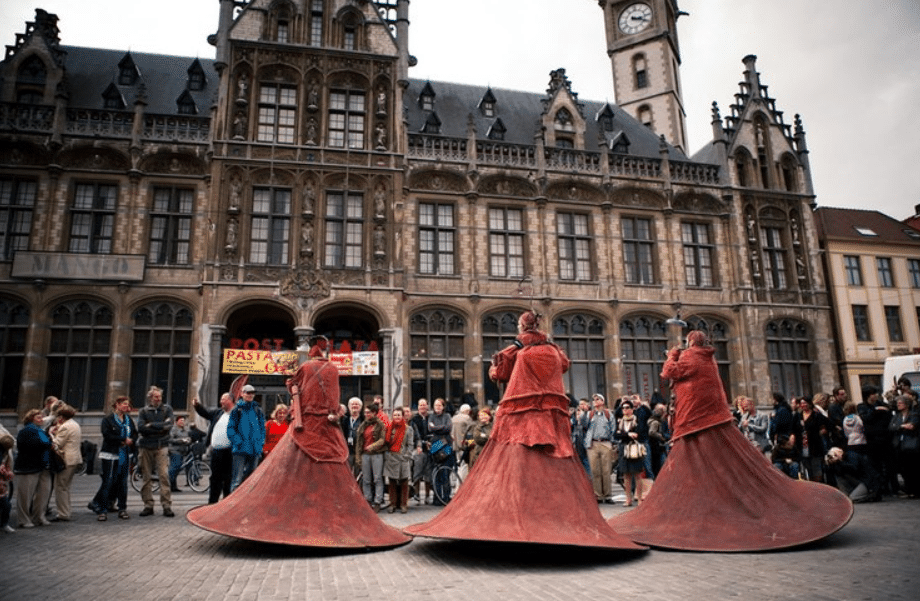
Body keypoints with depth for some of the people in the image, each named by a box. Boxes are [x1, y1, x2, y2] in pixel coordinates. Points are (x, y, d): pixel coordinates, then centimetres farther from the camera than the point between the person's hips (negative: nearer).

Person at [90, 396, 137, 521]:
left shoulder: (129, 420, 13)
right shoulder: (108, 419, -3)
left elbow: (135, 434, 12)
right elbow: (107, 435, -14)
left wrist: (130, 441, -8)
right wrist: (123, 439, -14)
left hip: (125, 455, 5)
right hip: (110, 455, -5)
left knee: (123, 482, 9)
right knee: (108, 482, -6)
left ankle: (122, 508, 16)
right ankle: (102, 510, 1)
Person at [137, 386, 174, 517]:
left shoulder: (167, 409, 9)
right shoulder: (143, 411, 9)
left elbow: (169, 425, -5)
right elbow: (141, 427, -7)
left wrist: (151, 425, -6)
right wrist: (160, 427, -9)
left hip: (161, 447, -1)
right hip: (146, 447, 1)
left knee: (164, 475, -9)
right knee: (146, 477, 5)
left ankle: (167, 506, -6)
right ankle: (148, 505, 13)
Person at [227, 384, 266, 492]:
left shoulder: (258, 410, 14)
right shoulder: (237, 409, 2)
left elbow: (262, 428, 16)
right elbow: (230, 428, -2)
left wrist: (261, 442, 4)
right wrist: (238, 442, -13)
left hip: (255, 449, 4)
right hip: (241, 449, -4)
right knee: (238, 477, -10)